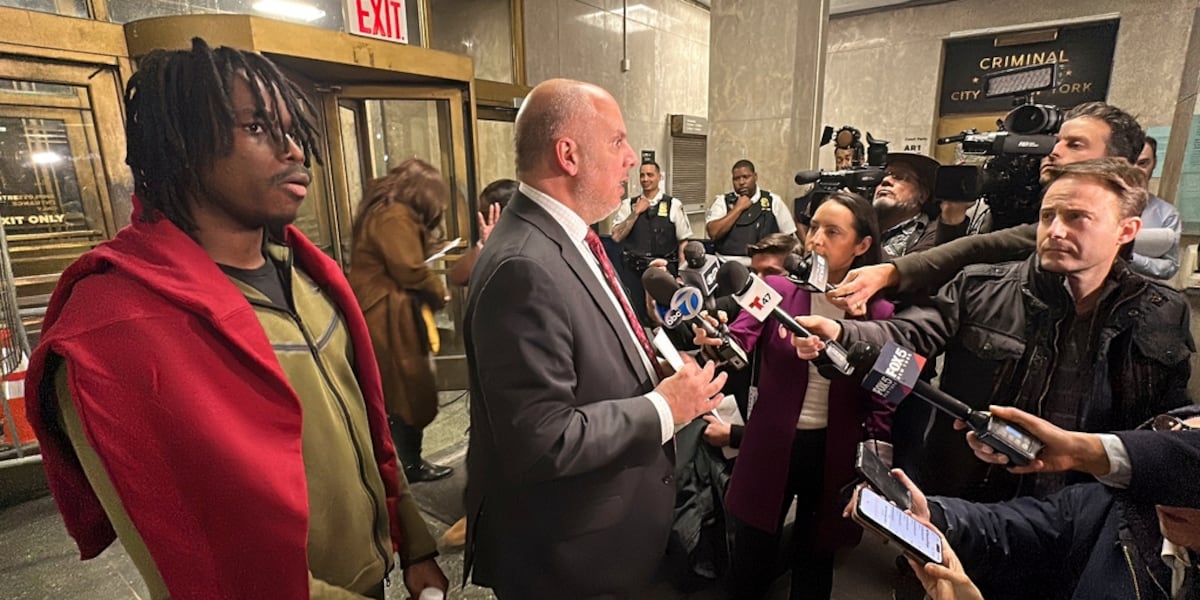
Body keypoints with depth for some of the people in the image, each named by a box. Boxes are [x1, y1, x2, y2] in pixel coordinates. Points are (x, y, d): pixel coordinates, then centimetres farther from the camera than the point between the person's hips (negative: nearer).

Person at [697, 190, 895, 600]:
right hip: (771, 446, 0)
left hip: (836, 454, 1)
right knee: (750, 562, 15)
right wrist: (718, 342, -43)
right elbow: (740, 344, -21)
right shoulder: (777, 290, -7)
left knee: (814, 561, 22)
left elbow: (881, 401, 0)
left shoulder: (878, 312, -5)